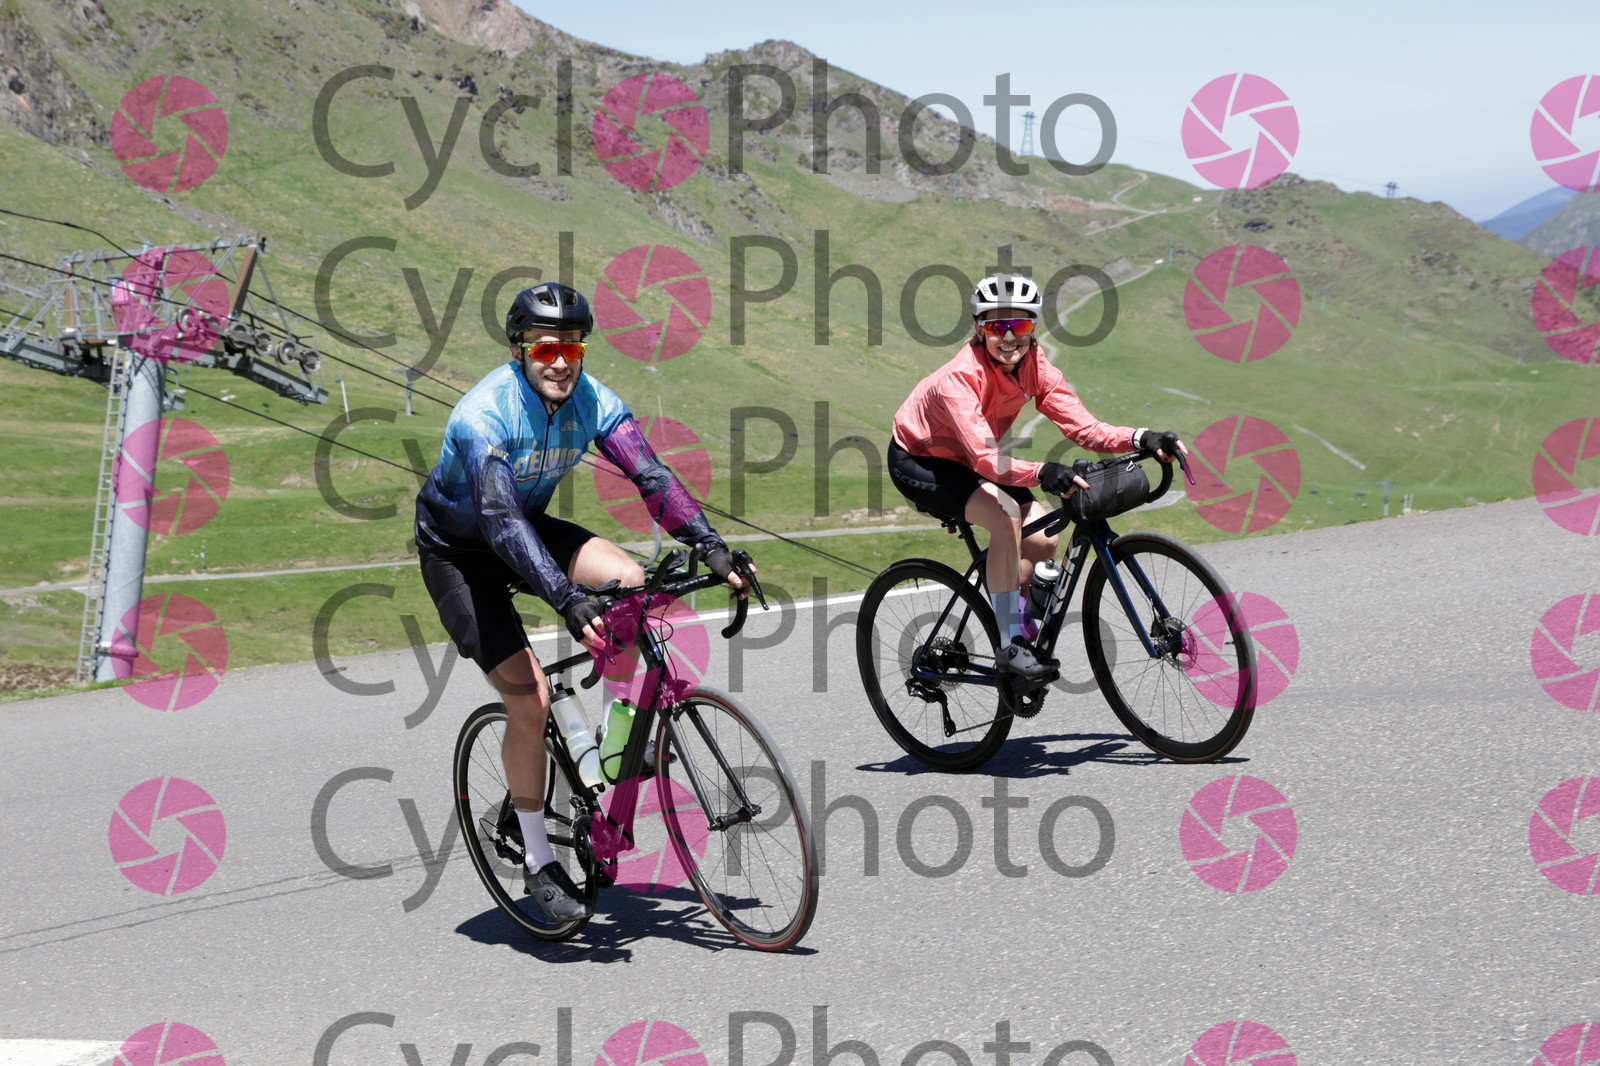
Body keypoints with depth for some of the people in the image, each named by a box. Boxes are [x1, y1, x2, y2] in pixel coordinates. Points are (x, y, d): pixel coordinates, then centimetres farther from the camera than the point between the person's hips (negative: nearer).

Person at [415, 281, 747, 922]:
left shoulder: (591, 401, -14)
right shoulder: (483, 414, -31)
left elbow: (650, 476, -20)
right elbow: (502, 522, -40)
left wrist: (711, 546, -33)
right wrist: (566, 599, -51)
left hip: (529, 527, 5)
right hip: (458, 550, -5)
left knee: (629, 581, -22)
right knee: (529, 696, -18)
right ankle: (539, 864, -3)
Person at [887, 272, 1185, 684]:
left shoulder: (1034, 365, -15)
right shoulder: (961, 376, -34)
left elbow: (1083, 427, -20)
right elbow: (985, 458, -44)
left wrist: (1140, 438, -36)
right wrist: (1040, 473, -61)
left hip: (963, 461, 7)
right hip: (917, 462, -7)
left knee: (1043, 540, -7)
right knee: (1005, 514, -29)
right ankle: (1011, 645, -22)